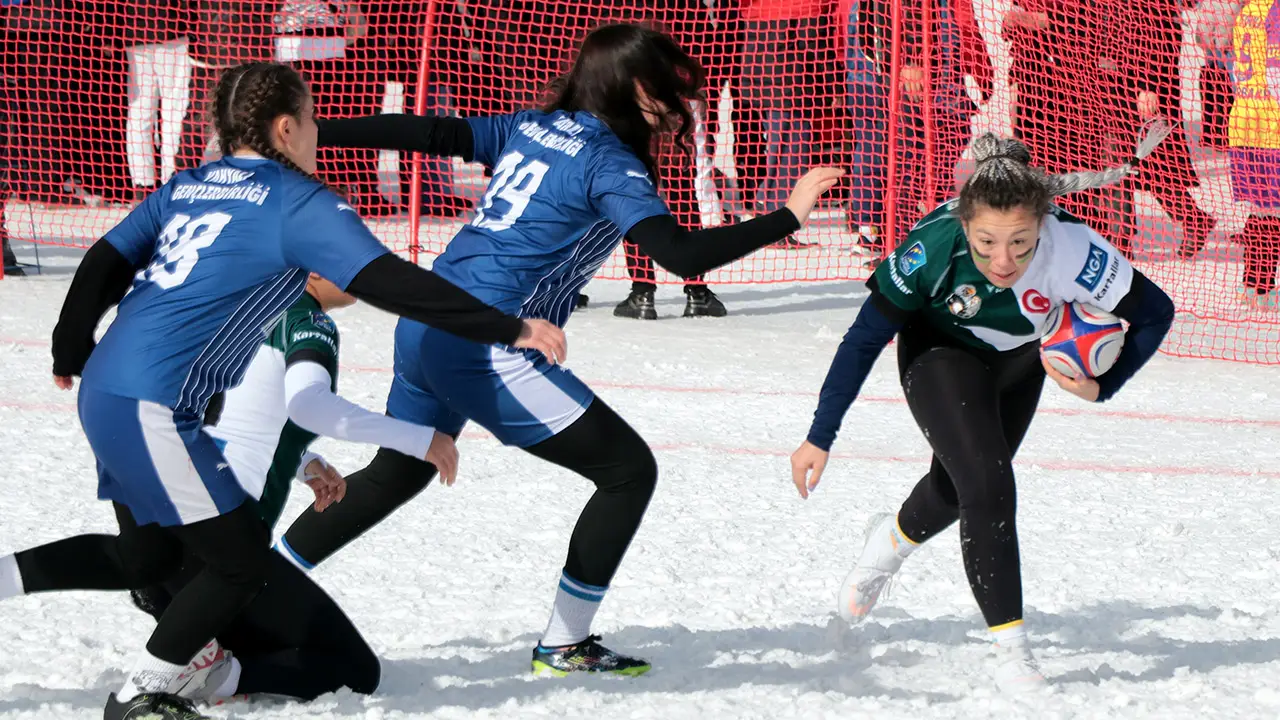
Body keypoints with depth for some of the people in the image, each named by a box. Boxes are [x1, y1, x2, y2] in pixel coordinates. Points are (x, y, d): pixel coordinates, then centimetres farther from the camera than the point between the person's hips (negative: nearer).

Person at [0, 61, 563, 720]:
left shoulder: (187, 186, 15)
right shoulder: (298, 202, -8)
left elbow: (105, 262, 16)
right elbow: (388, 283, -16)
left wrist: (70, 352, 31)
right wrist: (510, 330, -14)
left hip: (103, 393, 9)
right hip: (155, 411, -9)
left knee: (147, 555, 23)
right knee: (241, 561, 2)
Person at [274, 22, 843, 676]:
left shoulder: (531, 128, 13)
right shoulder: (611, 163, -10)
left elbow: (423, 132, 12)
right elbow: (683, 254, -21)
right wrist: (788, 218, -16)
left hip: (423, 329, 9)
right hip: (487, 349, -9)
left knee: (396, 473, 30)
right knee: (628, 469, 2)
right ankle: (564, 646, 6)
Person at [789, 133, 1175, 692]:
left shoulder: (1074, 251, -38)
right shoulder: (935, 245, -38)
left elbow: (1155, 312, -22)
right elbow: (866, 337, -26)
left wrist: (1099, 388, -33)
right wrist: (820, 437, -23)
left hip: (1019, 360, 3)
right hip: (941, 355, -3)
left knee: (962, 484, 23)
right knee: (987, 488, -21)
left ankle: (892, 540, 56)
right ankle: (1011, 652, -11)